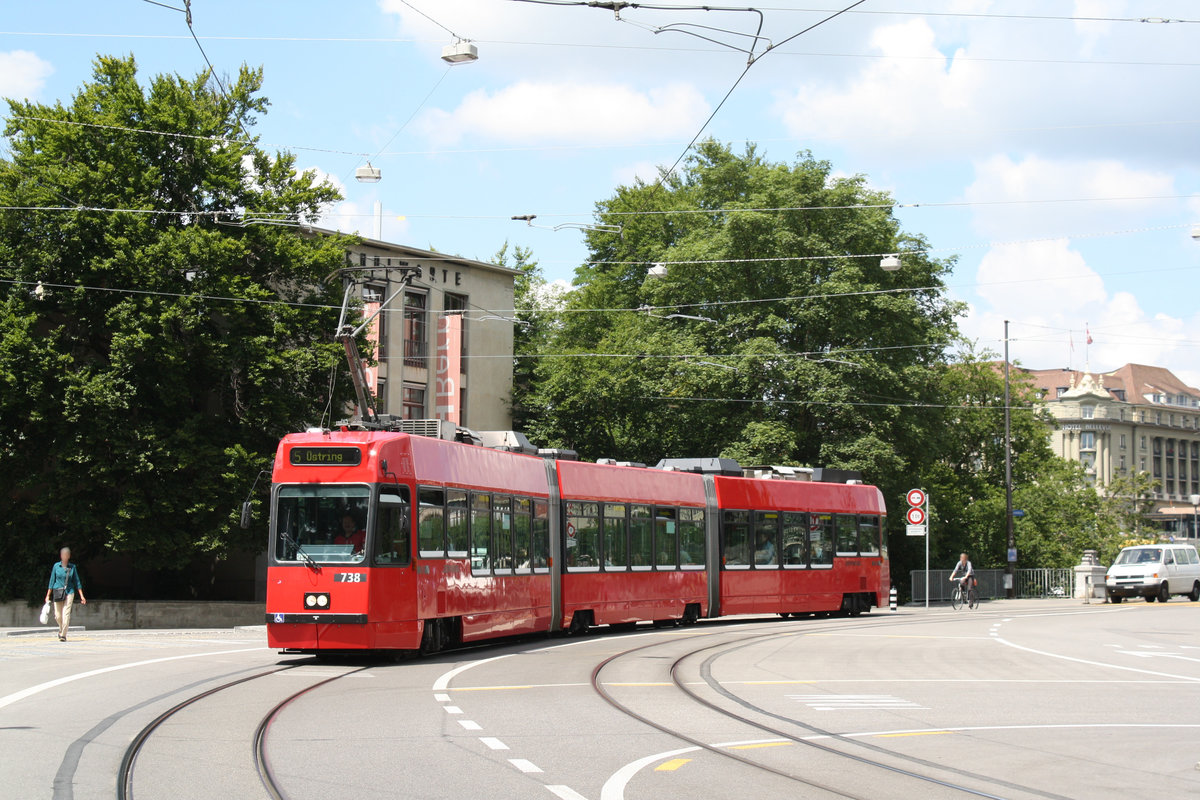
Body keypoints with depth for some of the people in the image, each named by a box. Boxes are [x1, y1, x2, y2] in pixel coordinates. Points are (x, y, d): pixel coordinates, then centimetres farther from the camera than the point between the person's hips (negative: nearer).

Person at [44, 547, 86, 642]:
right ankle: (61, 629, 31)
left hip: (69, 592, -1)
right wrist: (48, 595, 5)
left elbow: (76, 581, 8)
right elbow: (52, 581, 6)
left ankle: (63, 635, -10)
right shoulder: (56, 566, 2)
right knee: (58, 616, 2)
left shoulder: (72, 567, 4)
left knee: (66, 614, -13)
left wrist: (81, 596, 5)